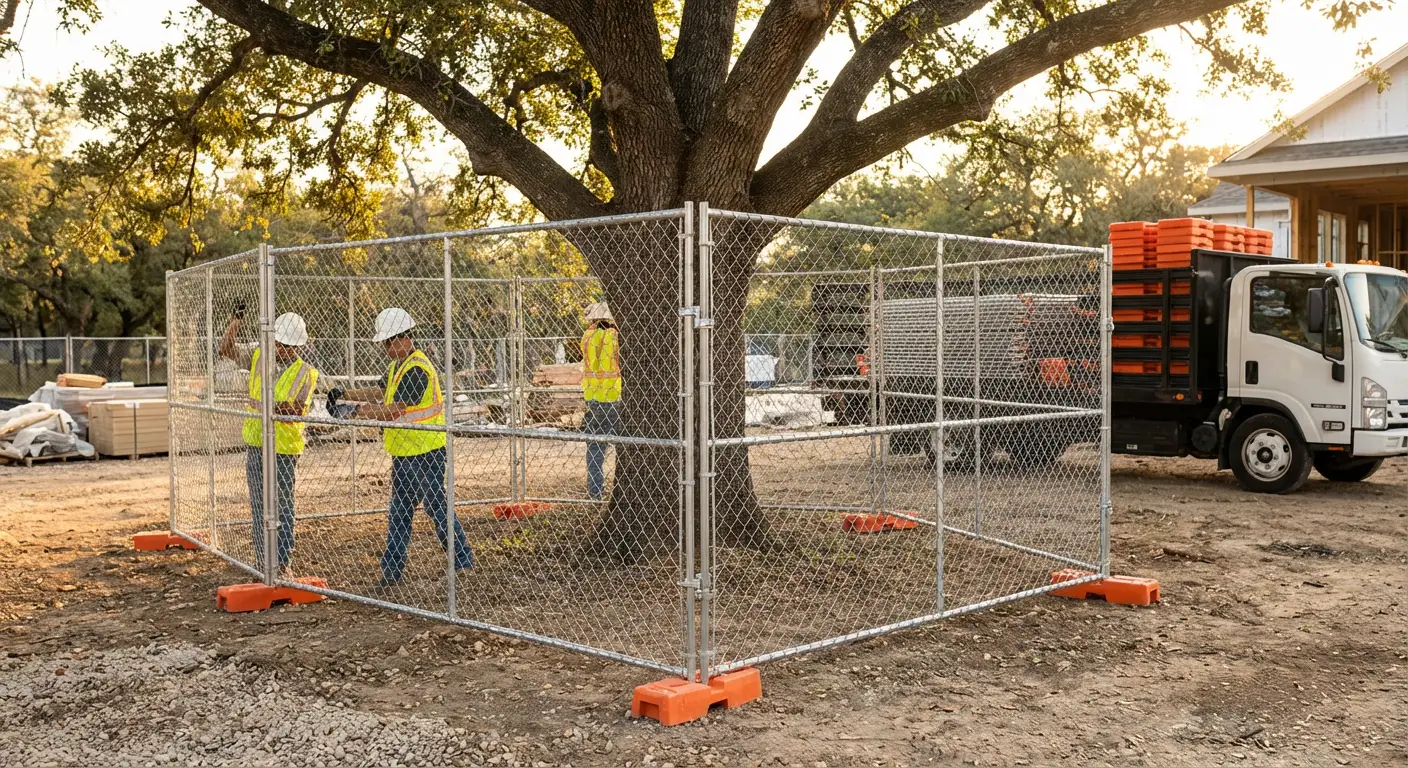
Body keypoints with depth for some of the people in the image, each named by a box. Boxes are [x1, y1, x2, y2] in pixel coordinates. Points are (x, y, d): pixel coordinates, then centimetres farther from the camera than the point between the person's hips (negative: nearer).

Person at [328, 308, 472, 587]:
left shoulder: (417, 369, -19)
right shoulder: (399, 365, 14)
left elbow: (396, 409, -23)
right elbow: (380, 392, 16)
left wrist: (363, 411, -15)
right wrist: (344, 395, 6)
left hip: (425, 452, -10)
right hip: (404, 452, 10)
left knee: (436, 507, -4)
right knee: (398, 512, 12)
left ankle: (464, 562, 7)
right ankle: (391, 570, 18)